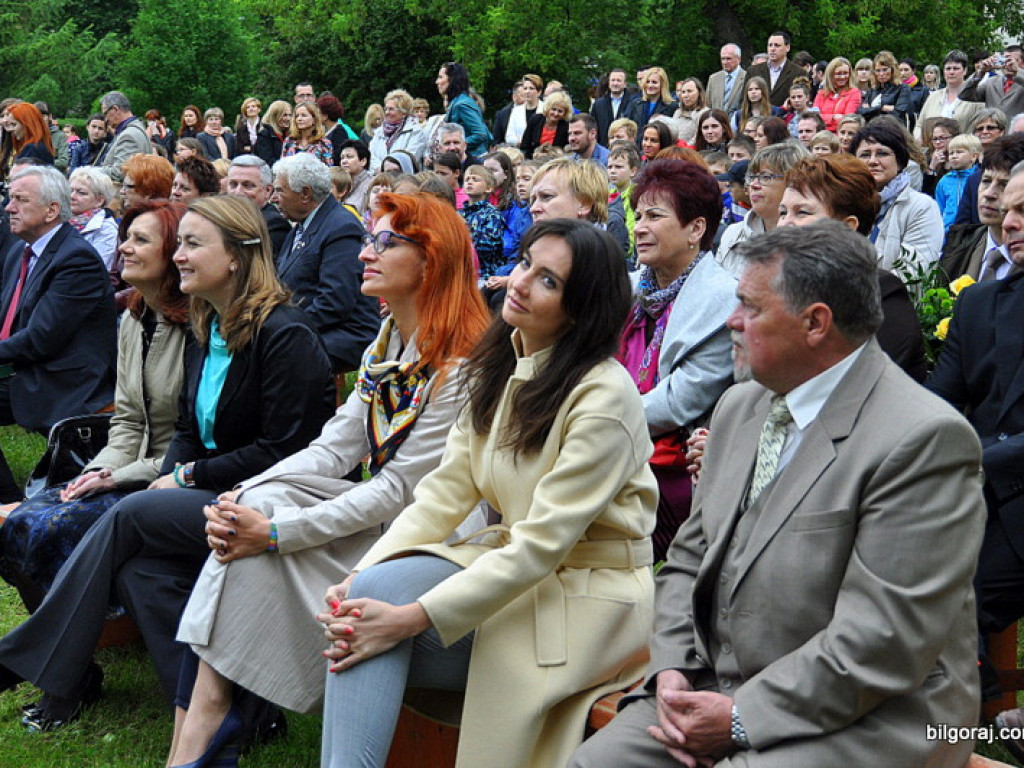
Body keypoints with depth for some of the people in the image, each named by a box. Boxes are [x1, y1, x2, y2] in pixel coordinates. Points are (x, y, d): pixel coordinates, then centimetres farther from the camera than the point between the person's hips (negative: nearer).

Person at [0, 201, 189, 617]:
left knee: (51, 529, -21)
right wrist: (100, 469, -5)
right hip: (132, 473, 8)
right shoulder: (133, 321, 11)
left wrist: (120, 476, -16)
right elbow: (128, 420, 14)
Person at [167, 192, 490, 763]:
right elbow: (333, 449, 5)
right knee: (260, 503, -17)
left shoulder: (463, 363, -16)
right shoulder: (384, 349, 12)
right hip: (377, 508, 8)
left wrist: (278, 531, -22)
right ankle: (201, 719, -20)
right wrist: (243, 498, -11)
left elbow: (401, 487, -19)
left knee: (271, 522, -21)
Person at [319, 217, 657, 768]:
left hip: (589, 598, -7)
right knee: (373, 588, -20)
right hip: (514, 569, 7)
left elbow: (544, 542, -22)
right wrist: (360, 576, -14)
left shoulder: (604, 397, -18)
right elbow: (445, 492, 2)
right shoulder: (496, 370, 6)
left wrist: (412, 617, -26)